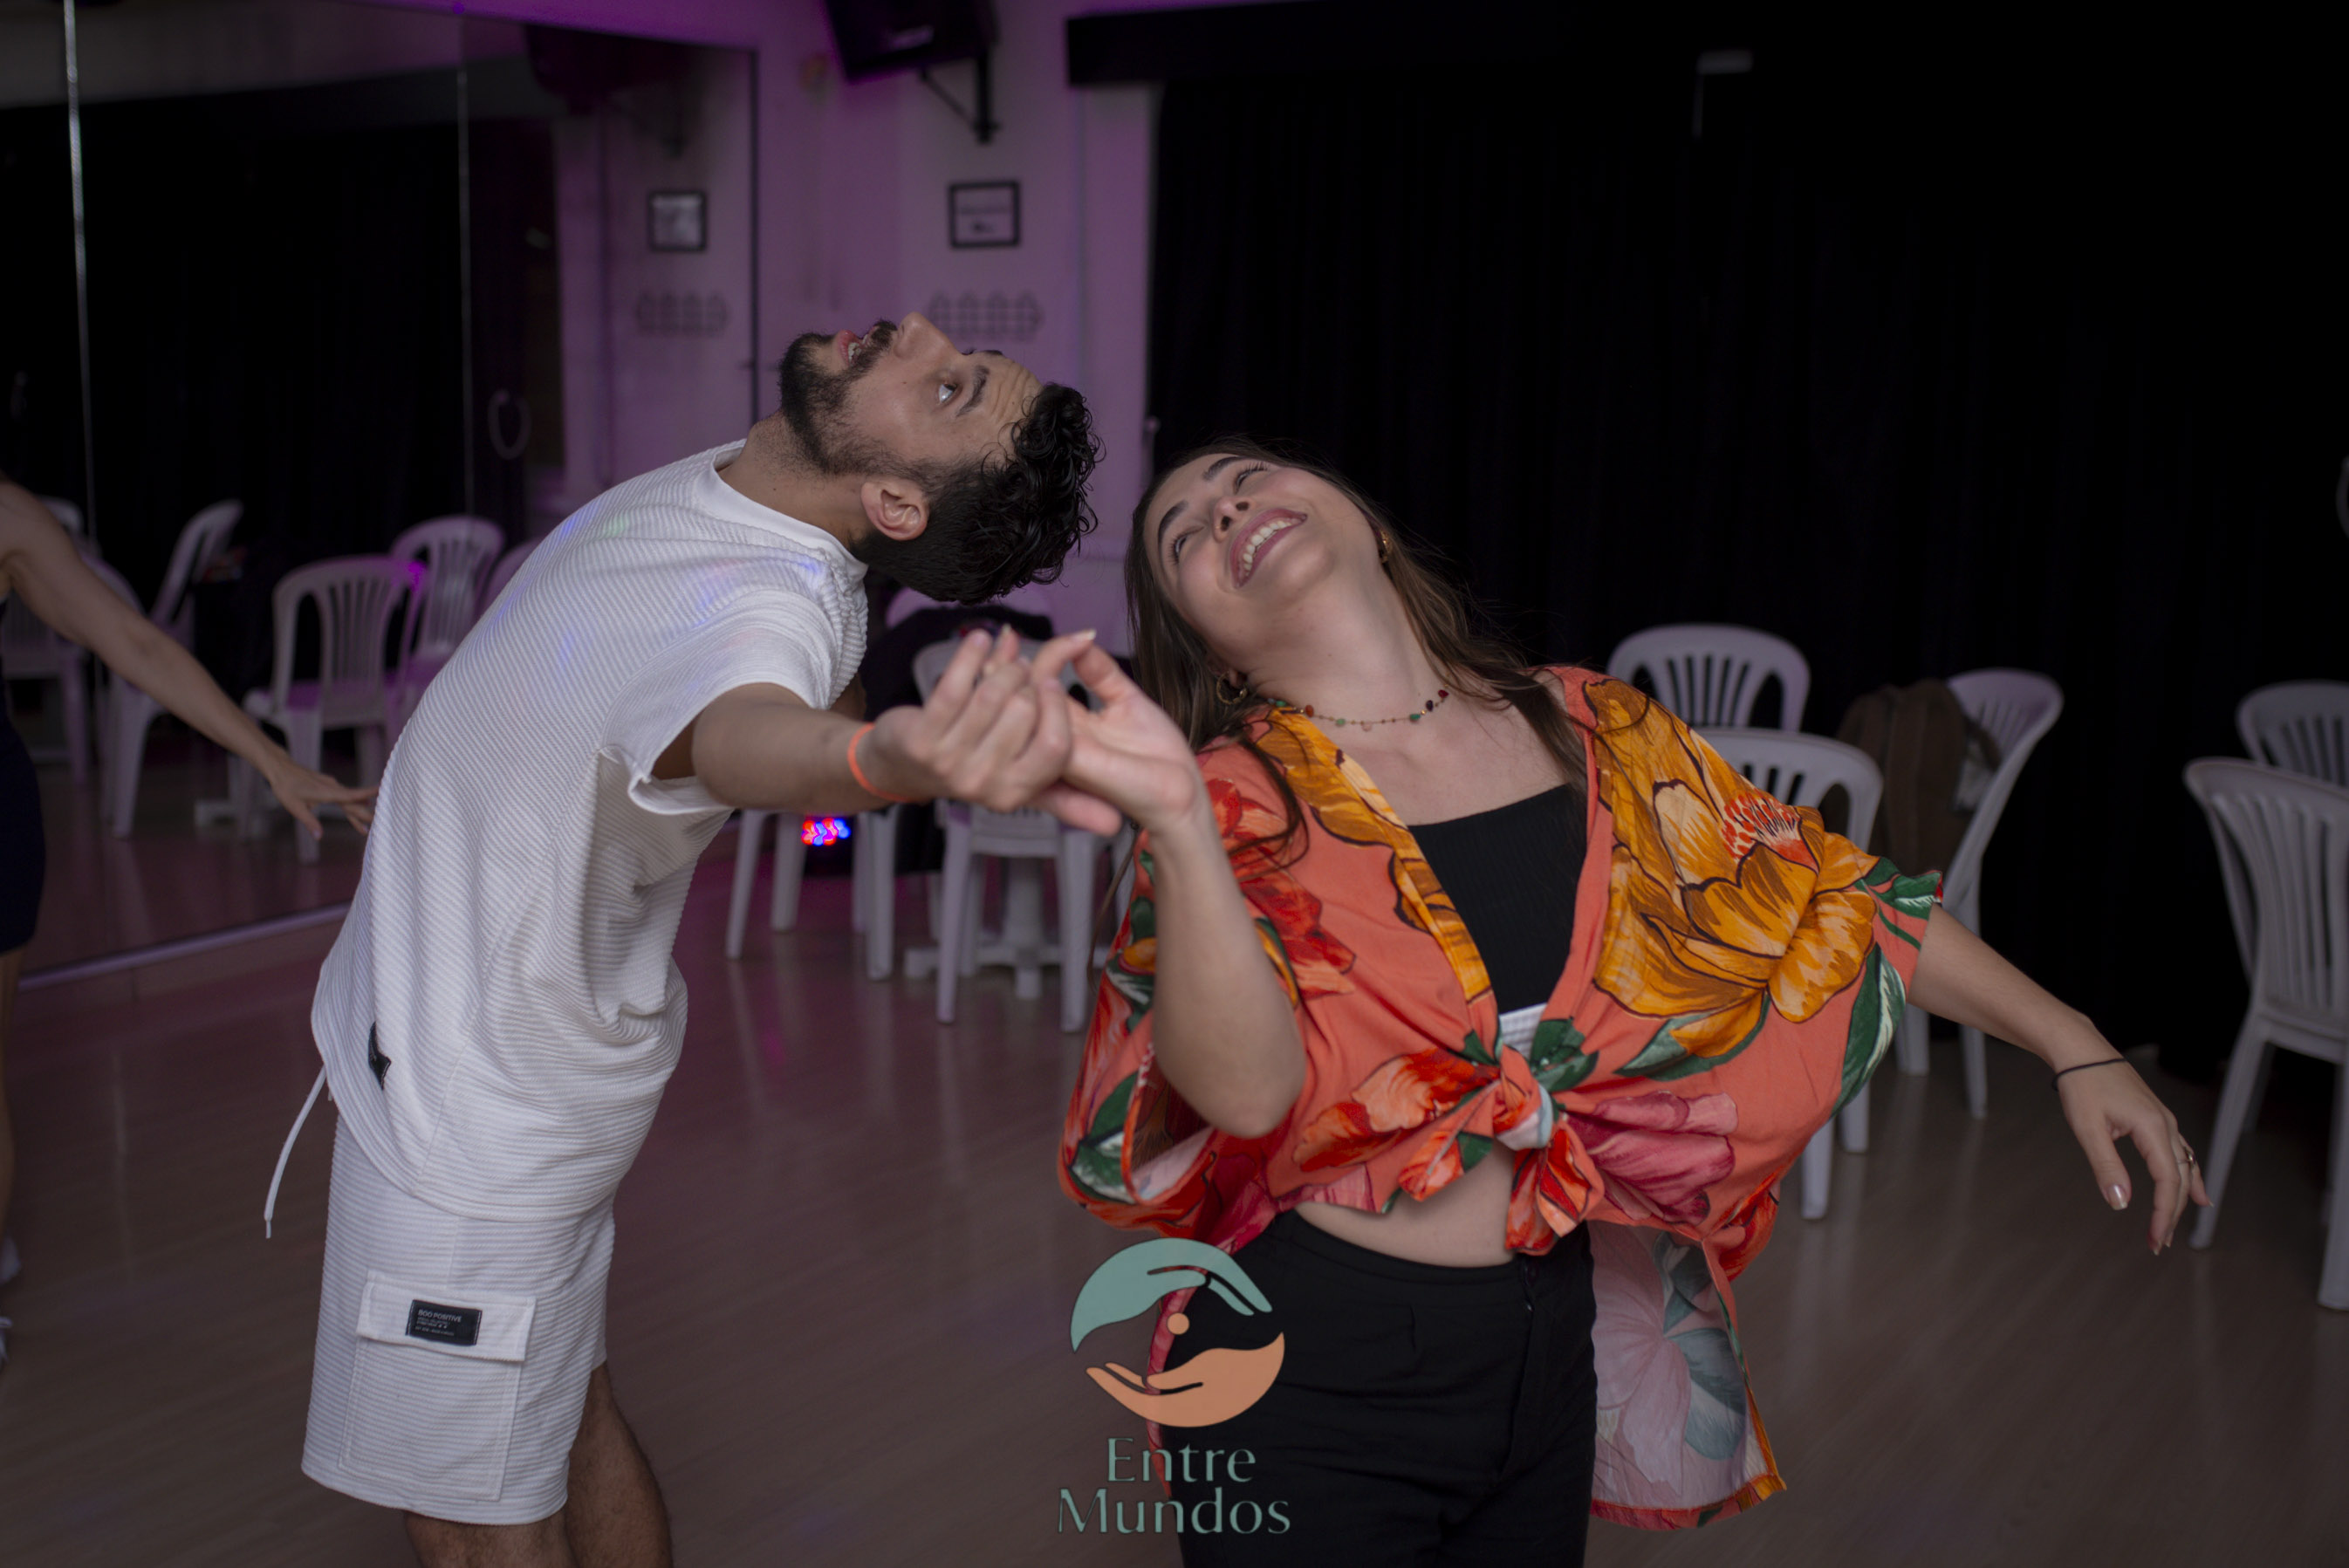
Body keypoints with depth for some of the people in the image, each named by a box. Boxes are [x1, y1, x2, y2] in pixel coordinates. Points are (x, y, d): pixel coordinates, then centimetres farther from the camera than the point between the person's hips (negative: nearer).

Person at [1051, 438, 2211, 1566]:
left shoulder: (1591, 736, -1)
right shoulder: (1240, 798, -12)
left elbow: (1824, 892, 7)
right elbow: (1247, 1090, -28)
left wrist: (2075, 1049, 7)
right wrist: (1176, 822, -43)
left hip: (1549, 1344, 4)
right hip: (1314, 1366, -4)